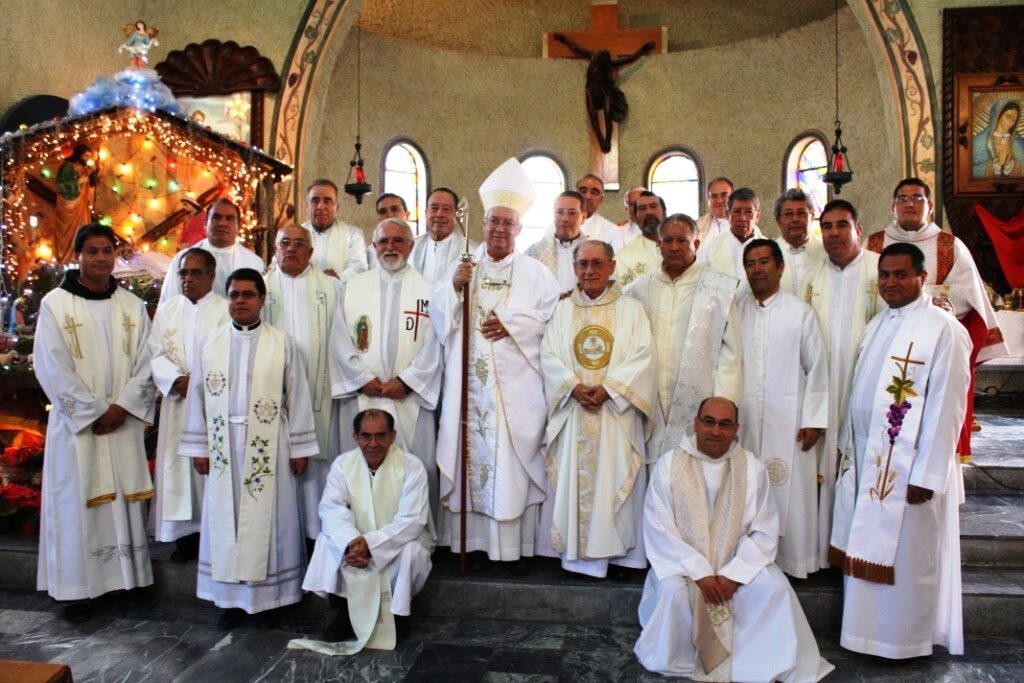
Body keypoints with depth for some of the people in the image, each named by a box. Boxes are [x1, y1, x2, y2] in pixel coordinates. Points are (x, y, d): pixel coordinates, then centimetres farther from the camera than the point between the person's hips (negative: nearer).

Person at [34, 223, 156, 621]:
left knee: (123, 500, 8)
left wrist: (122, 406, -10)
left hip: (123, 423, 3)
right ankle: (76, 588, 11)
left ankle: (124, 575, 19)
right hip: (75, 423, -2)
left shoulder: (132, 306, 5)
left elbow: (145, 363, 2)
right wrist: (95, 411, -11)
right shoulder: (54, 305, -3)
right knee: (76, 504, 2)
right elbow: (52, 369, -8)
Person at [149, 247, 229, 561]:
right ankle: (187, 532, 16)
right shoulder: (166, 310, 11)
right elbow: (156, 355, 5)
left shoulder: (225, 311, -2)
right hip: (177, 404, 4)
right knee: (179, 465, 6)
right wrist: (177, 379, -12)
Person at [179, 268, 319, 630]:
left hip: (268, 448, -2)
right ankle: (231, 597, 18)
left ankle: (271, 593, 17)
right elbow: (198, 397, 8)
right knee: (225, 521, 7)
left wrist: (299, 448, -3)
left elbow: (297, 397, -1)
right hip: (223, 447, 2)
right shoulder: (210, 343, 6)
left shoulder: (283, 344, -1)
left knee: (267, 519, 4)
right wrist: (198, 447, 5)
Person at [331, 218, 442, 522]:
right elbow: (341, 340, 5)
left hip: (410, 397, -1)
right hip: (360, 395, 1)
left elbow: (433, 345, 0)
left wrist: (405, 381, -9)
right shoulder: (353, 287, 10)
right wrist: (363, 379, -6)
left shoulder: (427, 290, 5)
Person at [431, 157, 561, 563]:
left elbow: (554, 317, 0)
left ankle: (515, 543, 7)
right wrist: (454, 287, -12)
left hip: (516, 385, -2)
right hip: (469, 383, 2)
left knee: (514, 456, -2)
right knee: (470, 453, 0)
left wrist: (511, 324, -10)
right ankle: (470, 538, 10)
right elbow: (437, 313, 6)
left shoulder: (535, 272, 8)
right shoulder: (463, 266, 14)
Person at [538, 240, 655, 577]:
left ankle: (616, 548, 10)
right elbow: (549, 356, 2)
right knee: (572, 481, 2)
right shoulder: (563, 310, 11)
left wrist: (607, 388, -16)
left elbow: (642, 357, -5)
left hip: (616, 412, -1)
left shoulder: (631, 309, 6)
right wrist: (575, 387, -13)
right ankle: (575, 551, 11)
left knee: (614, 480, -1)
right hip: (572, 412, 2)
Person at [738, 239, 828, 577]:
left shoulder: (800, 312, 1)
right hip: (744, 420, 2)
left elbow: (816, 368, 0)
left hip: (788, 422, -2)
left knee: (789, 494, 0)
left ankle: (793, 560, 16)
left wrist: (813, 419, -4)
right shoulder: (736, 311, 8)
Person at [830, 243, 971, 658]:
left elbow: (945, 407, -16)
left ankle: (906, 639, 24)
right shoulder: (877, 326, 11)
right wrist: (848, 447, 13)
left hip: (909, 467, -7)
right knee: (866, 550, 15)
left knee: (905, 556, 6)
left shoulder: (943, 330, -13)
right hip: (866, 461, 7)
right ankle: (868, 630, 31)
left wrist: (927, 475, -18)